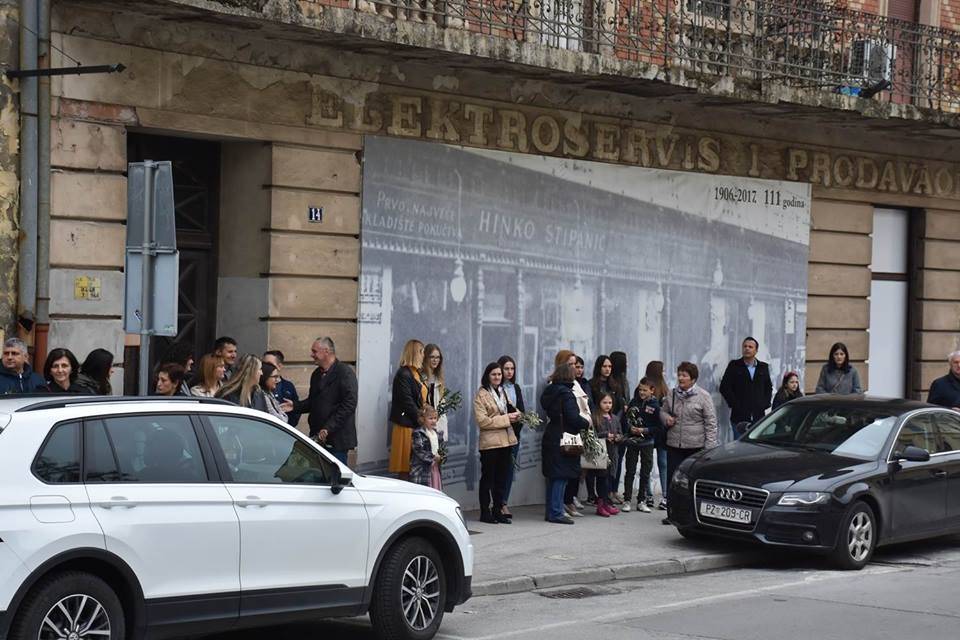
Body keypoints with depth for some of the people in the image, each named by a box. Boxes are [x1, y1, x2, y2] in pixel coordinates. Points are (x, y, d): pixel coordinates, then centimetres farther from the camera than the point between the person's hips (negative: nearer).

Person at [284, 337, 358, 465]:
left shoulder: (345, 372, -9)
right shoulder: (316, 374, 16)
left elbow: (349, 404, -16)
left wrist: (328, 428, -19)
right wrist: (295, 406, 4)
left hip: (336, 440, -7)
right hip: (317, 436, 7)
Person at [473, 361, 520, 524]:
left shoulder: (502, 392, 17)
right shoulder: (481, 395, -6)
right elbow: (482, 421, -16)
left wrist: (514, 415, 6)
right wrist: (506, 419, -17)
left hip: (506, 441, 7)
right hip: (490, 442, -7)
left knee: (501, 479, 9)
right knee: (488, 478, -2)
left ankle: (497, 511, 16)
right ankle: (485, 512, 3)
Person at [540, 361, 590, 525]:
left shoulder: (549, 391, 10)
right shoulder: (566, 394, -15)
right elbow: (573, 418, -19)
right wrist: (587, 423, -2)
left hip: (550, 439, 8)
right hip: (563, 440, -8)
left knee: (553, 477, 13)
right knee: (562, 476, -4)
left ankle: (551, 511, 17)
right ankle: (556, 513, -4)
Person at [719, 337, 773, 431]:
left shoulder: (763, 367, 13)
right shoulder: (734, 366, 3)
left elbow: (769, 388, 20)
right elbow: (724, 388, -1)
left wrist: (765, 404, 5)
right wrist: (734, 404, -8)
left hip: (758, 415, 3)